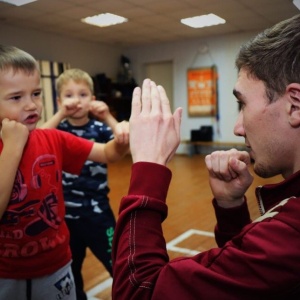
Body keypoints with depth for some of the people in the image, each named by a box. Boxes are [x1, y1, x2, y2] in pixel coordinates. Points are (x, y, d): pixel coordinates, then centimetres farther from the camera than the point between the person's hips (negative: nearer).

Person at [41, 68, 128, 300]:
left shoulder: (100, 129, -6)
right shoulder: (58, 130, -1)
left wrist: (108, 117, -29)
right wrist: (60, 115, -24)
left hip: (96, 211, -2)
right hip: (65, 212, 3)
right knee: (69, 270, 21)